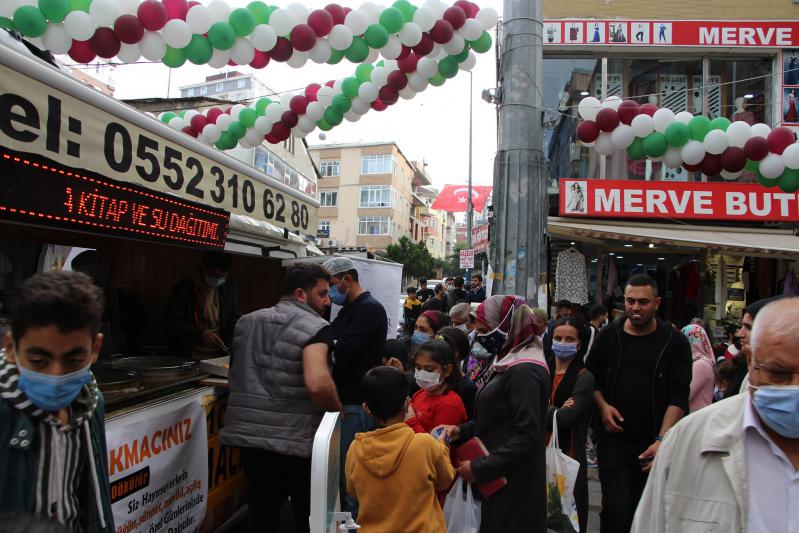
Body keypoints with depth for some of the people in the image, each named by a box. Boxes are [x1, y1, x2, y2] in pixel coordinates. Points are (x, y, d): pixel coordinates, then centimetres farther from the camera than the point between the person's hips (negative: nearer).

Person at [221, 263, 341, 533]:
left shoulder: (247, 322, 12)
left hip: (250, 435, 6)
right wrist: (338, 412, -10)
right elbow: (317, 383, -26)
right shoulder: (315, 327, -12)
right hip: (297, 440, -6)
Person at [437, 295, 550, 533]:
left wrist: (479, 468, -19)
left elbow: (527, 436, -23)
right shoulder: (510, 364, 10)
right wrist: (461, 431, 1)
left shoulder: (525, 372, -20)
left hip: (514, 488, -9)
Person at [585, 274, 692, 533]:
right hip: (613, 440, 0)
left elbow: (679, 396, -7)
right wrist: (602, 406, -7)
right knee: (615, 511, -6)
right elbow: (591, 378, 12)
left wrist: (662, 439, -17)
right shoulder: (608, 336, 2)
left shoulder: (675, 343, -2)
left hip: (654, 444, 0)